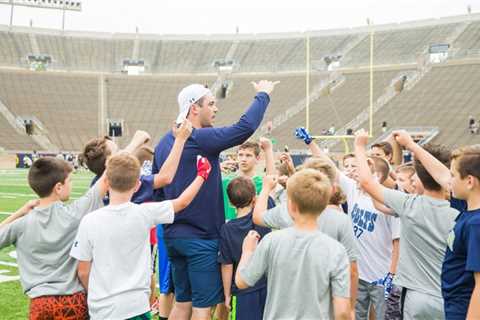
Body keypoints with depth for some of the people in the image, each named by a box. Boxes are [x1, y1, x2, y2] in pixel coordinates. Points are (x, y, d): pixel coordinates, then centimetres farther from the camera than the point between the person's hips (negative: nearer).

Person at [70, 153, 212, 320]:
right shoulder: (144, 214, -9)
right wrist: (202, 174, 21)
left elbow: (83, 272, -2)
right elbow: (183, 202, 6)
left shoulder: (89, 221, -10)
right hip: (135, 307, 0)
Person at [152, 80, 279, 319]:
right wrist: (263, 95, -6)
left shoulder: (164, 143, 9)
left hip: (173, 235, 8)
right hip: (201, 237, -8)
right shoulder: (201, 139, -17)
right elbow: (245, 127, -22)